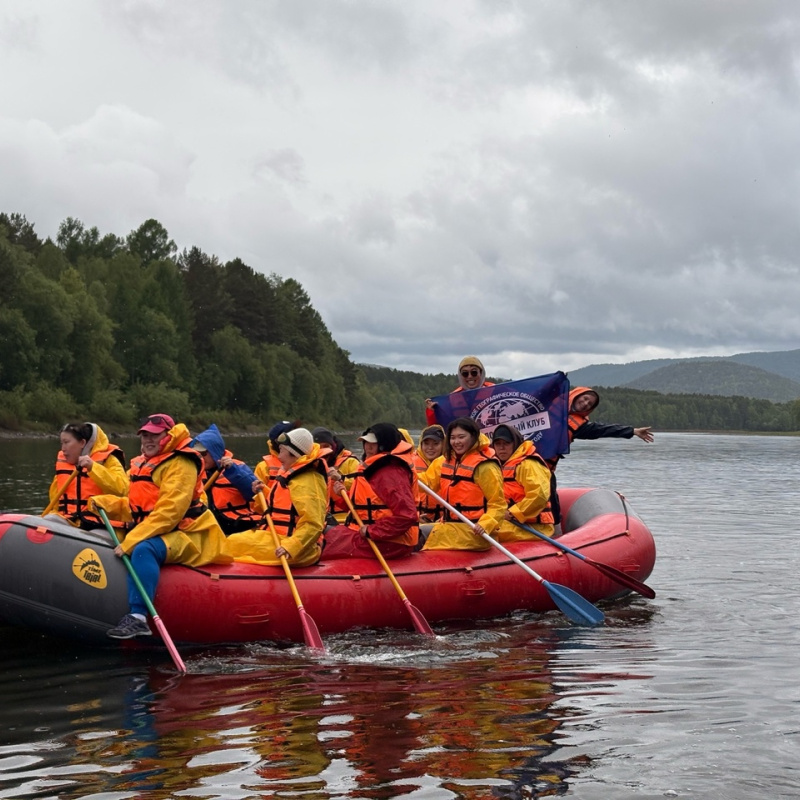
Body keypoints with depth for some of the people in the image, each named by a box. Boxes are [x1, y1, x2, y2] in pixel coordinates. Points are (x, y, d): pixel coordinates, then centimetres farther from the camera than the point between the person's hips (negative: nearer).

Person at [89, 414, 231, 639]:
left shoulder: (180, 464, -12)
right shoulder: (142, 464, 17)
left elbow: (168, 512, -22)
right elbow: (134, 507, 15)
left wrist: (131, 541, -27)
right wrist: (104, 502, -2)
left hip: (185, 536, -10)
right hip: (150, 534, 10)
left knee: (143, 549, -35)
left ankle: (138, 618, -41)